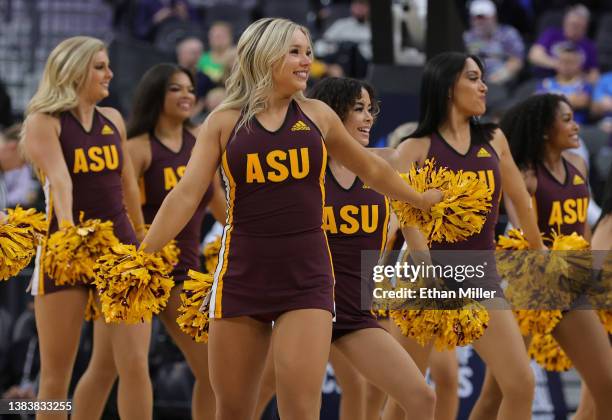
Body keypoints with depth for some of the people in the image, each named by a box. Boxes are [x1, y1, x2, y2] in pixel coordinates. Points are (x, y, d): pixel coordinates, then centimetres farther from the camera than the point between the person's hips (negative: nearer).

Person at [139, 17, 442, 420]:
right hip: (242, 275, 0)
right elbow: (186, 195, -3)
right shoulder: (224, 122, 2)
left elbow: (372, 169, 23)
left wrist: (422, 200, 31)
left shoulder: (317, 115, 7)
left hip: (307, 277, 0)